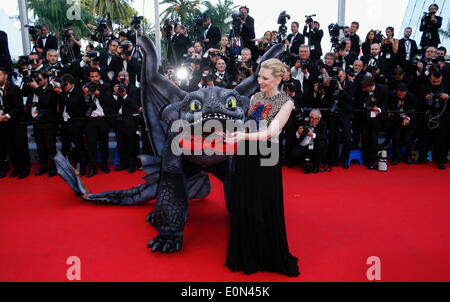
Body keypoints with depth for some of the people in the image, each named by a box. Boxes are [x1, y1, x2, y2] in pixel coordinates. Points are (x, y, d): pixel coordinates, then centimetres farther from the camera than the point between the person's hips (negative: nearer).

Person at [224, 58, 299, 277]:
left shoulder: (285, 102, -7)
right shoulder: (255, 97, 10)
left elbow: (272, 132, -19)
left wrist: (245, 136, -31)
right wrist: (234, 133, 0)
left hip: (266, 159, -5)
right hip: (247, 156, 5)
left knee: (264, 209, 3)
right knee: (243, 207, 11)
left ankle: (270, 257, 26)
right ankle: (247, 256, 30)